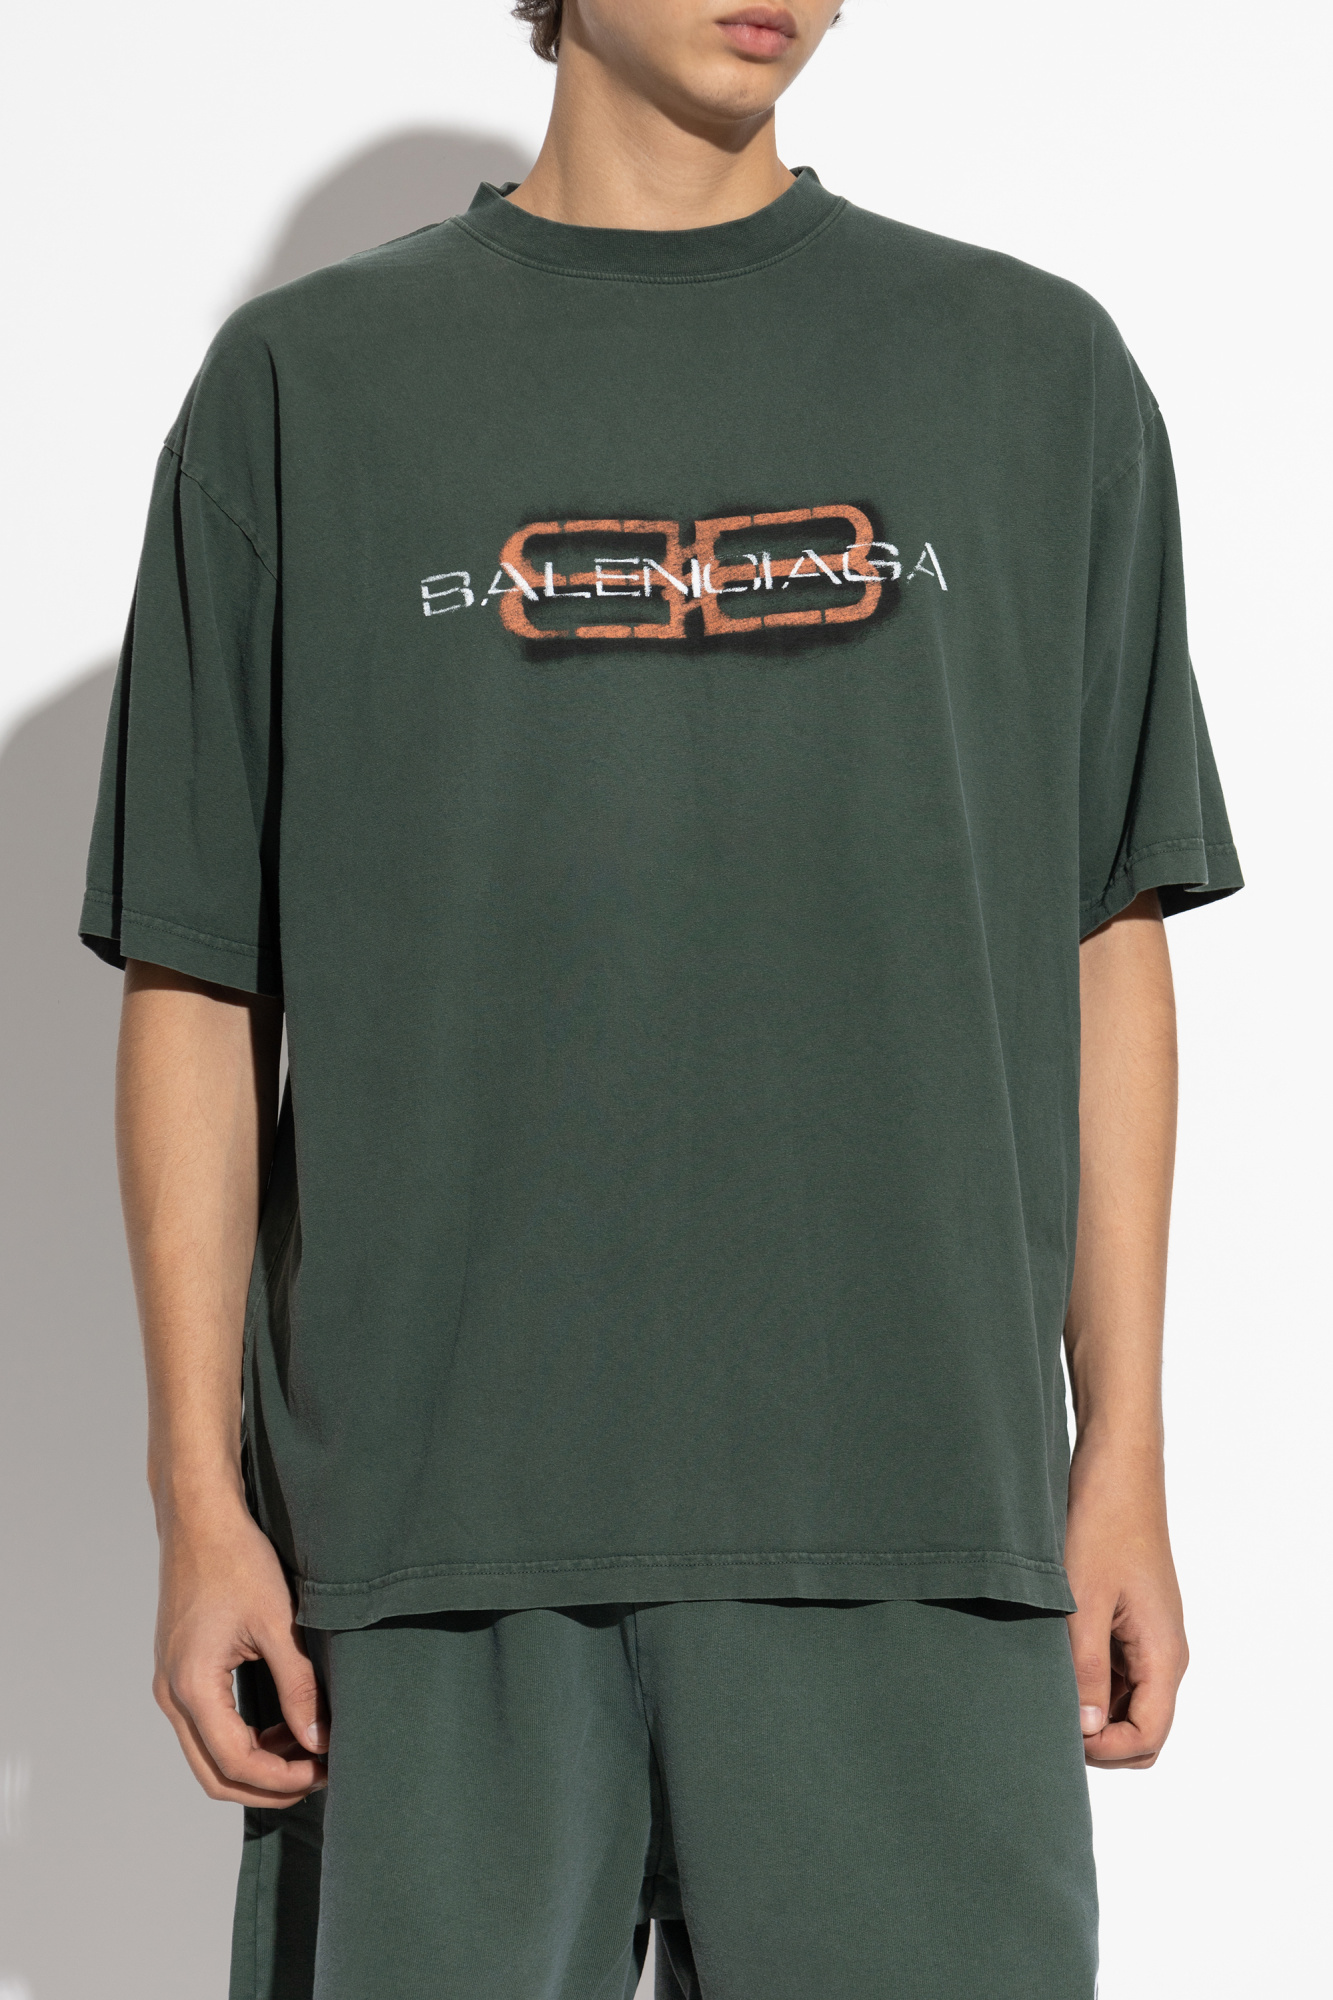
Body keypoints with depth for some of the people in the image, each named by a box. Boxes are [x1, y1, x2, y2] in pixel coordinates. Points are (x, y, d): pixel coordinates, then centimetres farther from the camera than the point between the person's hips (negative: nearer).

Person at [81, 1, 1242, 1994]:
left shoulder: (1035, 371, 10)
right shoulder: (305, 386, 7)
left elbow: (1106, 950, 10)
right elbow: (199, 985, 6)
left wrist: (1122, 1457, 5)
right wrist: (201, 1497, 0)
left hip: (915, 1521, 1)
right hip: (433, 1516, -1)